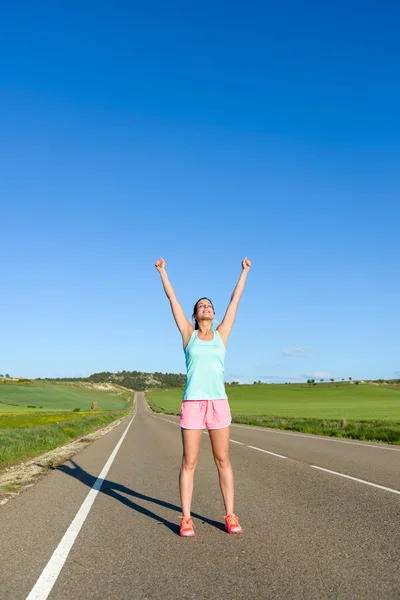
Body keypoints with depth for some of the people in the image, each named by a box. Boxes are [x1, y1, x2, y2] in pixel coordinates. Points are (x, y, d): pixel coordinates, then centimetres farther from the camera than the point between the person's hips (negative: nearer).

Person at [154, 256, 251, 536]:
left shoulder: (221, 334, 12)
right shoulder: (188, 334, 8)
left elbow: (236, 299, 20)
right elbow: (172, 298, 13)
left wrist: (245, 271, 27)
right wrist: (162, 271, 19)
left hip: (218, 403, 2)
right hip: (192, 403, -1)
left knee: (223, 461, 6)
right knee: (189, 462, 2)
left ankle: (230, 516, 15)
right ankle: (186, 519, 10)